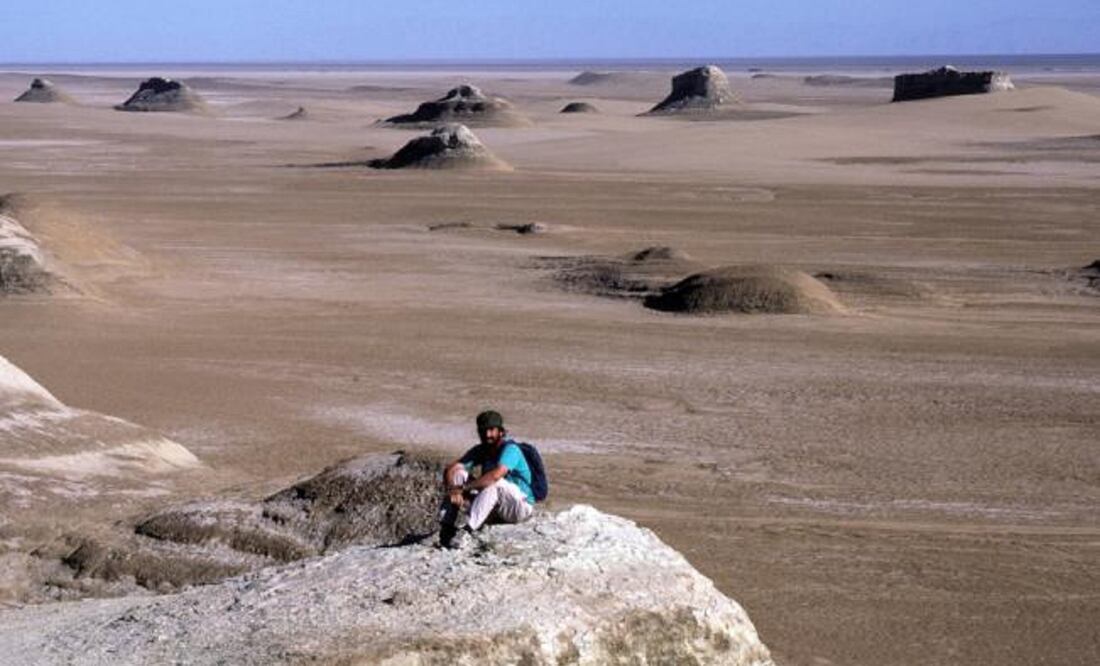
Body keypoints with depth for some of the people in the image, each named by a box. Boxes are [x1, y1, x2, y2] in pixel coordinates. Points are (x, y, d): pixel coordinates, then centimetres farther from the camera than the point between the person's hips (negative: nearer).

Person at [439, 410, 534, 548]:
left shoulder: (510, 449, -19)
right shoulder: (480, 451, 2)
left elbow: (496, 475, -37)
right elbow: (450, 469, -7)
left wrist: (463, 488, -36)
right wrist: (452, 489, -29)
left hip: (521, 506, -7)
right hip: (495, 510, 7)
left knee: (494, 483, -36)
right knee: (459, 474, -9)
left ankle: (468, 530, -42)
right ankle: (447, 527, -21)